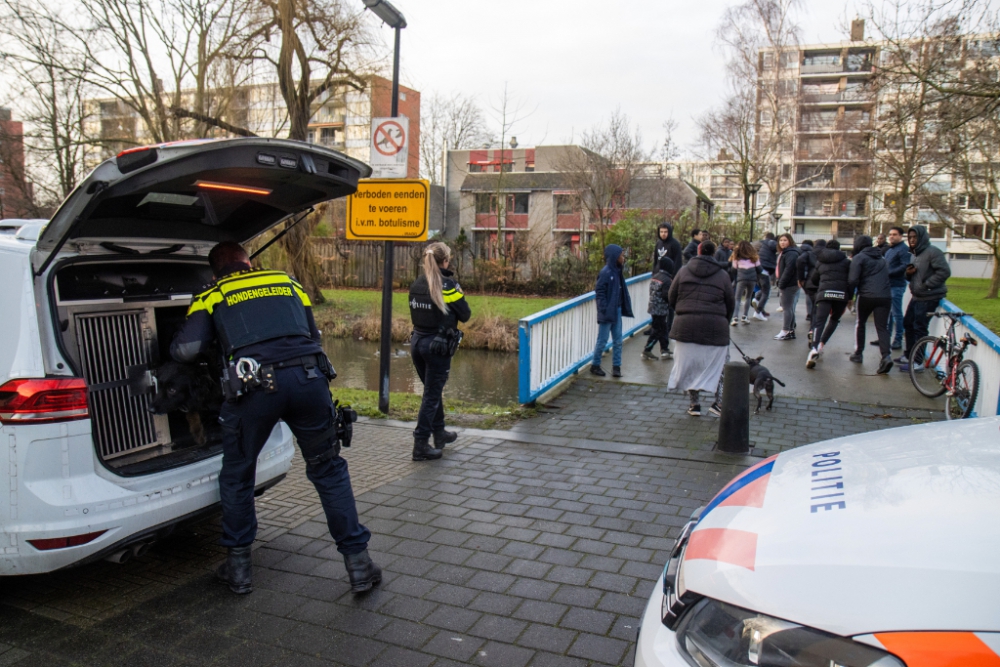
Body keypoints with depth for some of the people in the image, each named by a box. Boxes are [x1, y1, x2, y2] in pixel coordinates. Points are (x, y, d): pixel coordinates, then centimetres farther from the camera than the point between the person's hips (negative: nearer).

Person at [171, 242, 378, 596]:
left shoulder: (212, 297, 19)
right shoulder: (287, 283, 27)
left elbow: (186, 348, 5)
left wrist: (212, 348, 27)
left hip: (255, 386, -2)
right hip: (309, 378, 2)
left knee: (236, 476, 21)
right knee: (329, 471, 16)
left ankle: (239, 566, 30)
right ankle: (358, 561, 17)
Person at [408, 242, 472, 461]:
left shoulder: (416, 284, 4)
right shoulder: (447, 285, -13)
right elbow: (465, 315, -7)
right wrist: (457, 291, 7)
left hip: (417, 342, 7)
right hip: (438, 346, -6)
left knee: (433, 390, 22)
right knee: (431, 395, 0)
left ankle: (439, 433, 36)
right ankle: (421, 445, 1)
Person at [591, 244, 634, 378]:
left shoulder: (617, 272, 9)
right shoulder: (605, 273, -15)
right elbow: (599, 292, -16)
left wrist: (624, 307, 8)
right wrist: (604, 309, -19)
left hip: (617, 311, 8)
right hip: (607, 313, -8)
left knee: (618, 341, 10)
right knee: (602, 340, 3)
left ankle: (616, 366, 17)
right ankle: (595, 365, 16)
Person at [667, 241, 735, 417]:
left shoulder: (684, 271, 6)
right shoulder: (722, 274, 5)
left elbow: (672, 297, 7)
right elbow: (731, 303, 8)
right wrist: (724, 321, 24)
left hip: (686, 325, 1)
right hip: (715, 327, -1)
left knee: (689, 365, 12)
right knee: (720, 366, 13)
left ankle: (694, 404, 15)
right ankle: (719, 403, 9)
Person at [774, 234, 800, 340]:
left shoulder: (791, 253, -14)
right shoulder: (784, 253, 19)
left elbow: (789, 269, -23)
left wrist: (781, 283, -20)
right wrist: (780, 282, 13)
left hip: (790, 285, -11)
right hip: (787, 285, 11)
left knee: (786, 308, -7)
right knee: (789, 308, 14)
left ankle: (785, 331, -3)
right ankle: (791, 331, 20)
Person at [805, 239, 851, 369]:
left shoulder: (820, 261, 20)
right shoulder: (846, 261, 12)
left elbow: (813, 281, 26)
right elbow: (851, 280, 4)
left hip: (824, 293, 0)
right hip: (841, 294, 0)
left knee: (819, 322, -10)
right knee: (834, 320, 21)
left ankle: (814, 349, -32)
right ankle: (821, 345, 11)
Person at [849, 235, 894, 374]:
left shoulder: (859, 258, 1)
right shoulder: (882, 259, 22)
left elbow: (853, 280, -8)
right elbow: (886, 277, 23)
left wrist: (849, 295, 2)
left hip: (866, 296, -4)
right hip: (885, 297, 4)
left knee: (860, 323, 17)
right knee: (882, 327, 1)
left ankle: (858, 354, 23)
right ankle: (886, 356, -19)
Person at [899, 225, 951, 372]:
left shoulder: (933, 252, -15)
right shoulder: (916, 254, 14)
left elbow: (945, 272, -23)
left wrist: (927, 285, -21)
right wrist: (908, 273, 0)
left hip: (929, 298, -10)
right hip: (916, 296, 10)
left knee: (919, 328, -6)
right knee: (908, 323, 16)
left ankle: (917, 361, 1)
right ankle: (909, 355, 29)